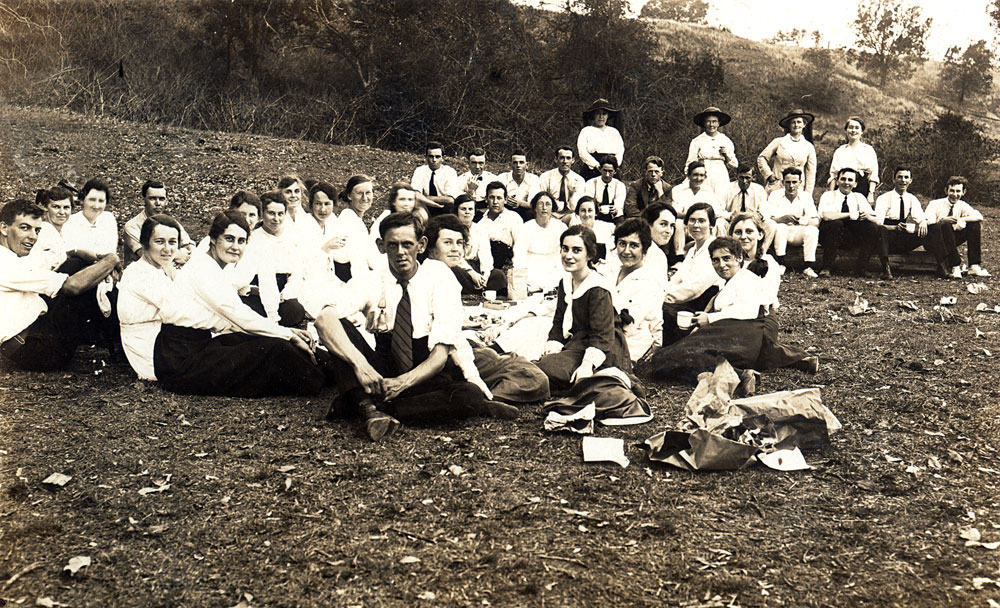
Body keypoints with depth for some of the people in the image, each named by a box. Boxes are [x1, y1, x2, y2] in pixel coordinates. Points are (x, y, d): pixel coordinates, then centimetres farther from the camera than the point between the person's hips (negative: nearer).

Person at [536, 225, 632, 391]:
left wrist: (588, 365, -30)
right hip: (575, 344, 8)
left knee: (548, 367, -28)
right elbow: (559, 323, 15)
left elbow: (602, 335, -18)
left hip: (605, 354, -8)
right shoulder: (565, 283, 11)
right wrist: (551, 351, -1)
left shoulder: (598, 290, -16)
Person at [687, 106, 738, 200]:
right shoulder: (697, 141, 5)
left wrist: (727, 155, -3)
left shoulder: (726, 141, 11)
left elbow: (735, 165, 13)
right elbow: (689, 164, 5)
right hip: (704, 179, -2)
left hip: (722, 179, 2)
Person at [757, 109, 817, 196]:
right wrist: (769, 175, -1)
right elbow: (761, 158, 9)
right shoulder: (778, 142, 5)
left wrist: (807, 196, 4)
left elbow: (811, 173, 10)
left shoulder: (809, 147, 9)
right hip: (776, 189, -1)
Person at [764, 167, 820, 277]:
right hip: (781, 233, -1)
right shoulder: (775, 195, -8)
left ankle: (809, 267, -25)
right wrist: (784, 218, -40)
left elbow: (816, 222, -15)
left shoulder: (806, 196, -5)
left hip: (797, 232, 1)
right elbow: (768, 219, -19)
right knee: (780, 227, -33)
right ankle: (780, 264, -28)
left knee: (813, 230, -27)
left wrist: (801, 220, -38)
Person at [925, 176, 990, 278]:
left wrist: (961, 220, -31)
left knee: (975, 224, -13)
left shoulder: (962, 206, 2)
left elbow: (979, 217, -15)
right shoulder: (935, 204, -10)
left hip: (951, 241, 5)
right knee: (946, 223, -34)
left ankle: (974, 266, -19)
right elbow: (928, 223, -25)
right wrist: (942, 220, -43)